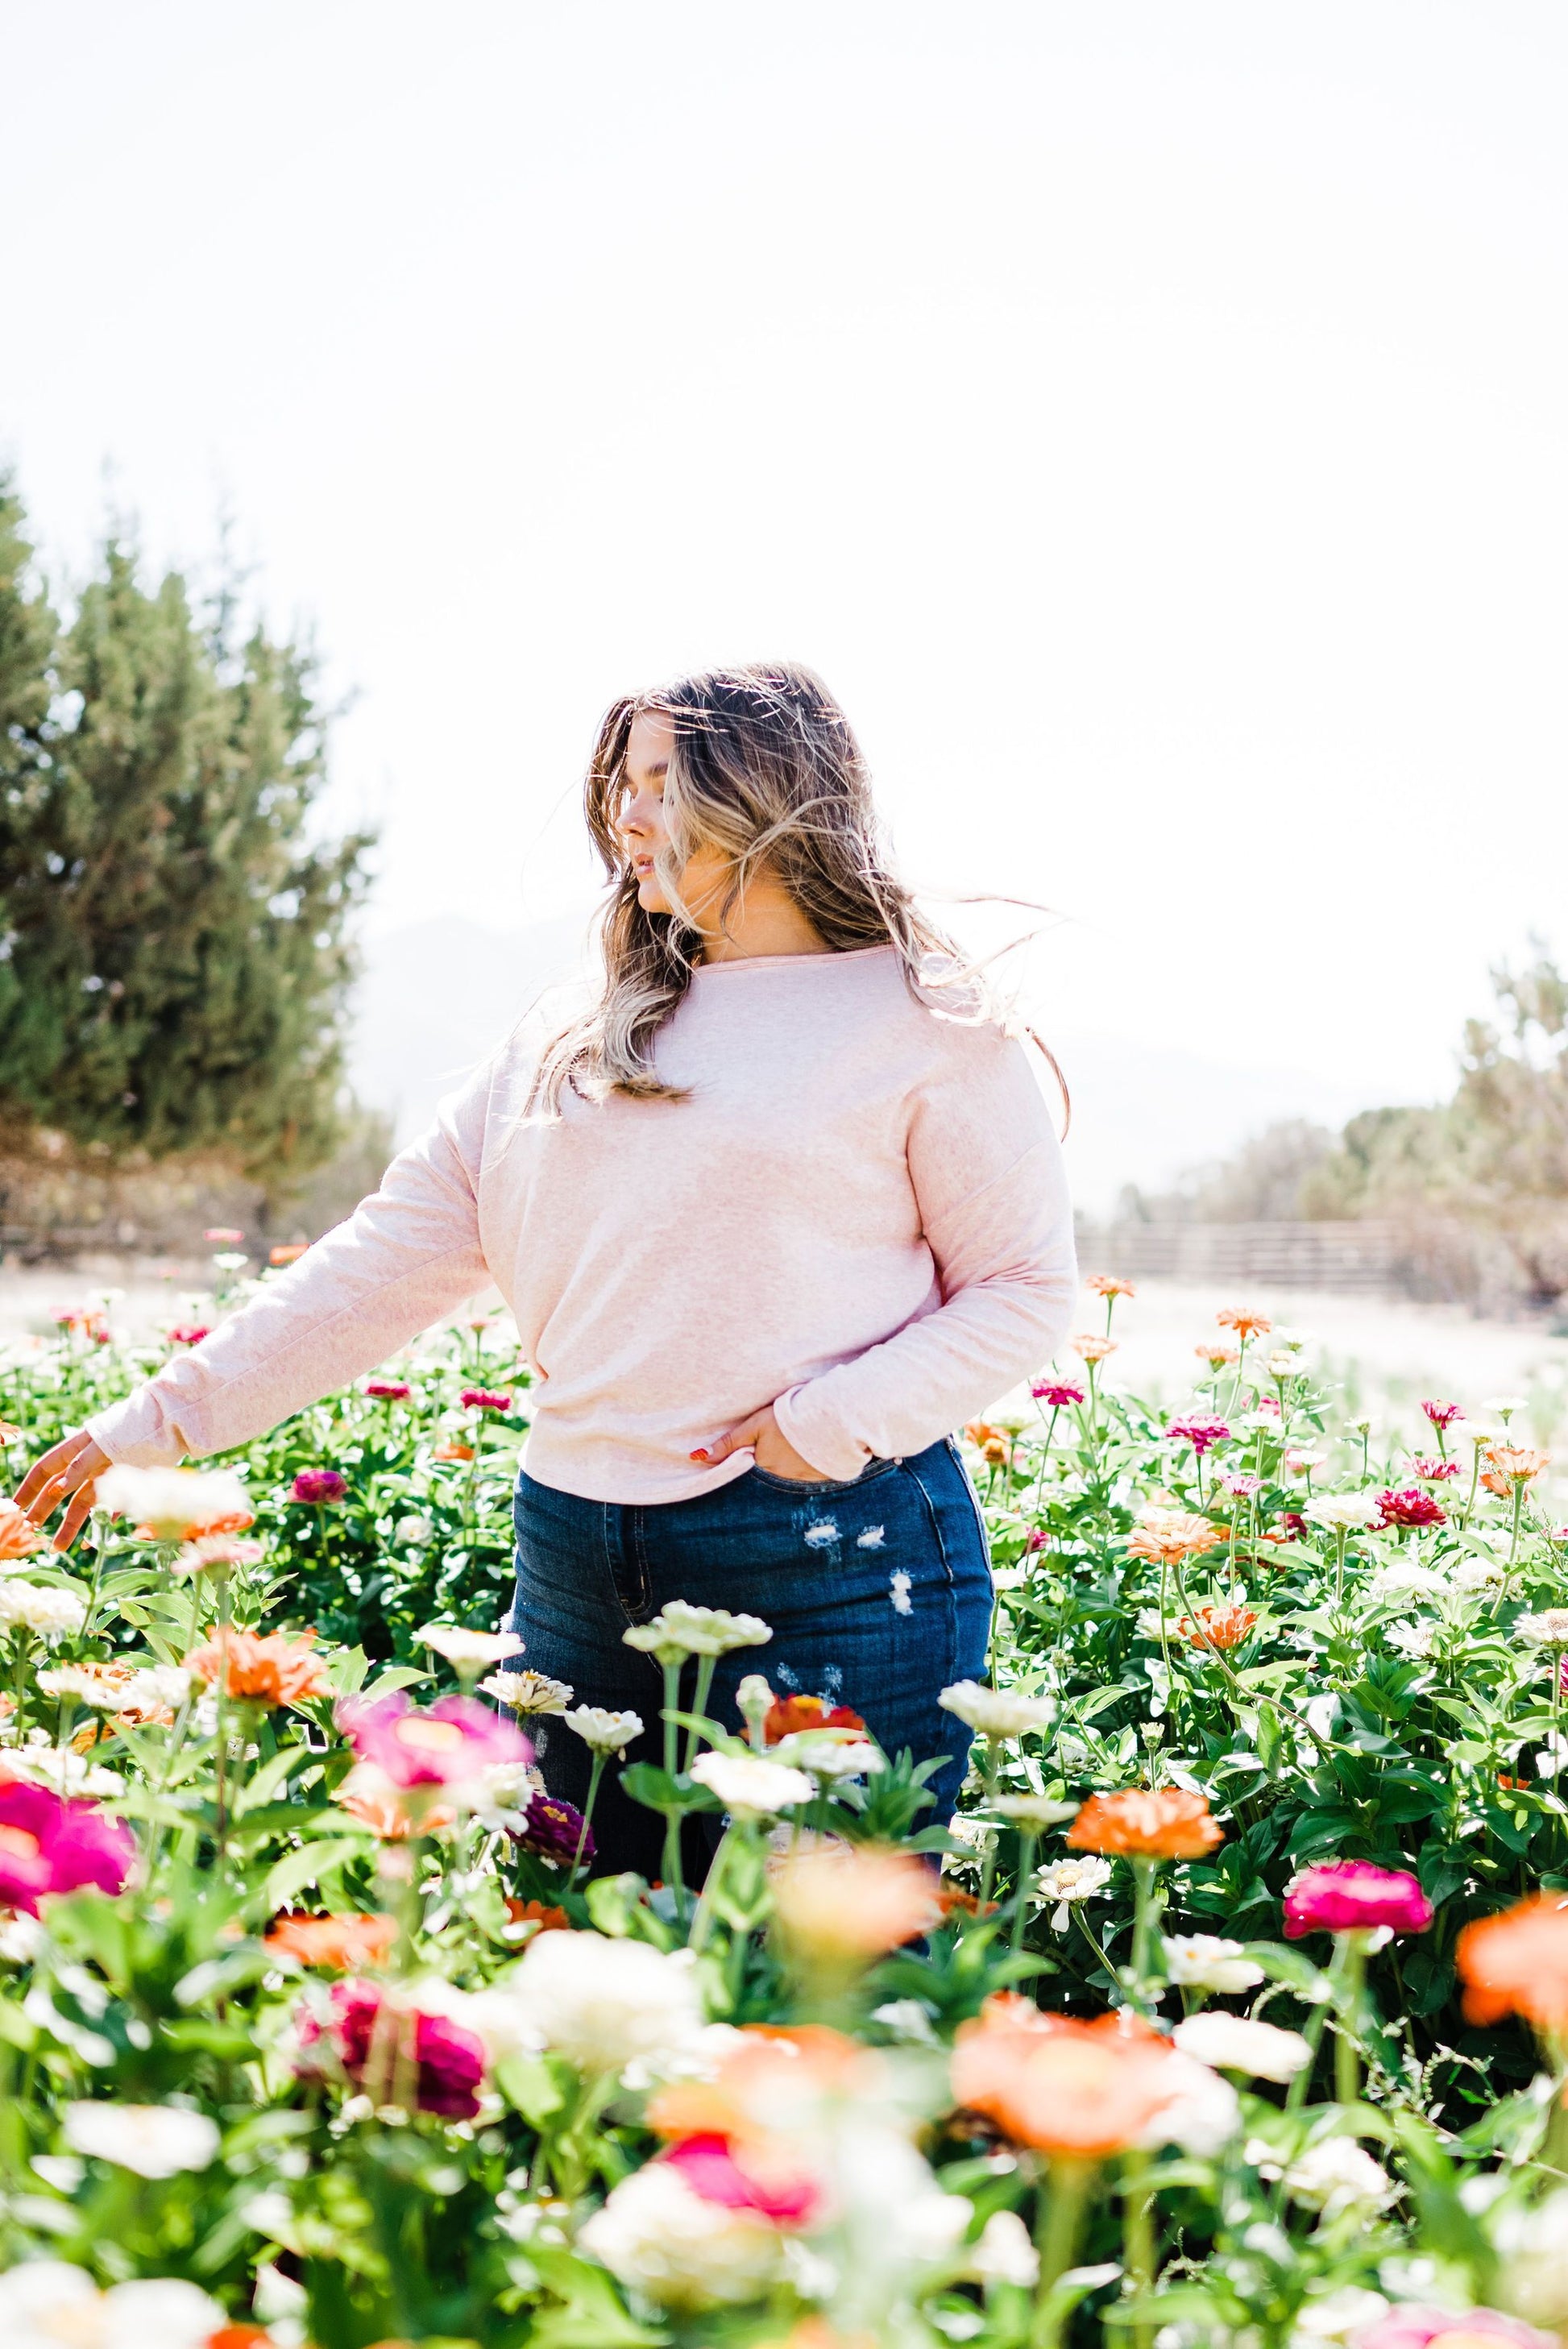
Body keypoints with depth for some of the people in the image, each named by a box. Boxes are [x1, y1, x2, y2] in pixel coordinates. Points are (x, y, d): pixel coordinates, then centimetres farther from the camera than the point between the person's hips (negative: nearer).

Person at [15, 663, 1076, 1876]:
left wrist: (840, 1419, -16)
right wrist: (156, 1421, 4)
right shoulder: (565, 1051, 12)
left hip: (837, 1564, -5)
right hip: (574, 1569, 5)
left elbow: (1027, 1289, -1)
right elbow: (391, 1257, 10)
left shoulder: (929, 1027, -1)